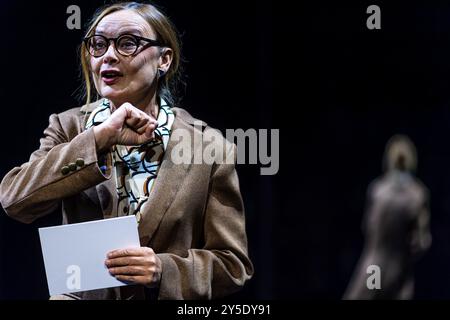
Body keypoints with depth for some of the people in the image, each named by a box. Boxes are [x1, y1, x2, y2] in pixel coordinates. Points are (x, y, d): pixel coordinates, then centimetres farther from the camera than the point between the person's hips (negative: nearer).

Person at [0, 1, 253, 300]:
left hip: (171, 297, 0)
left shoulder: (211, 148, -3)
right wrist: (99, 139, -18)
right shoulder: (69, 128, 3)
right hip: (82, 294, 0)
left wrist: (163, 270, -17)